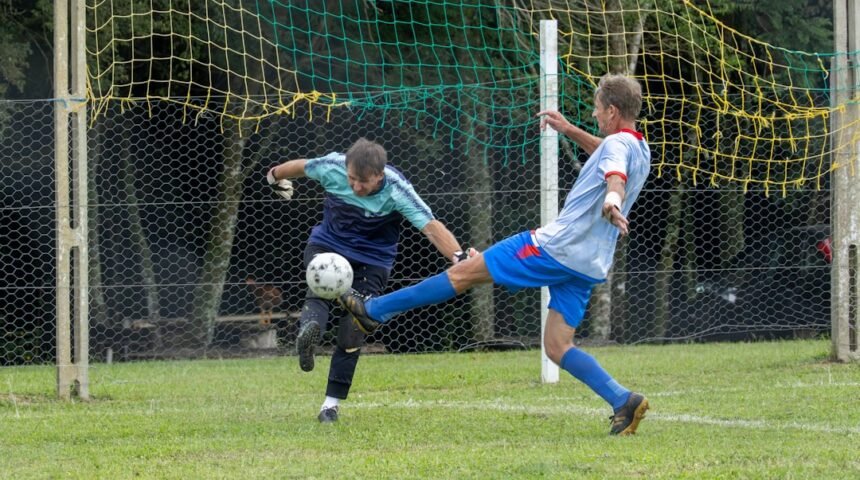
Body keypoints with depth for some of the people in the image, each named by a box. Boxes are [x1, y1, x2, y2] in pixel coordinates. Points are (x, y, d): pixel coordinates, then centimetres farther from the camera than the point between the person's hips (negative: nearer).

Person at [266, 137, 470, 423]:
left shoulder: (396, 191, -29)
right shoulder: (332, 167, -22)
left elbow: (431, 226, -36)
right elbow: (302, 166, 1)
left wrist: (459, 257, -52)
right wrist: (276, 176, 21)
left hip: (372, 259, -2)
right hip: (327, 244, 2)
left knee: (351, 334, -7)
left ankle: (332, 403, 0)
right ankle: (309, 329, -58)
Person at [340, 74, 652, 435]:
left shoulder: (618, 143, -13)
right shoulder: (640, 149, 17)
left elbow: (615, 176, -37)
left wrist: (611, 202, -57)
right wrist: (570, 131, 35)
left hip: (557, 246, -9)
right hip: (588, 266, 9)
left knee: (464, 273, 1)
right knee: (557, 348, 7)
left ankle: (374, 310, 8)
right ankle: (623, 401, -9)